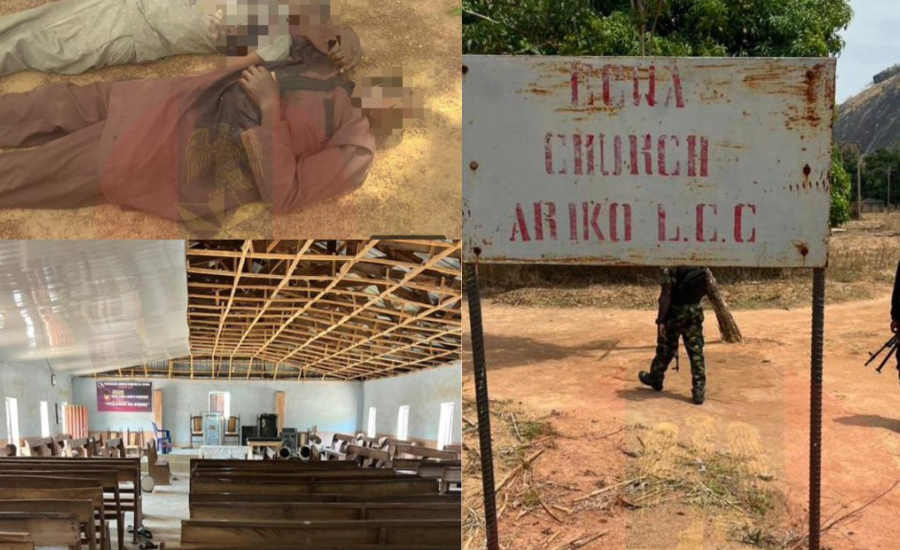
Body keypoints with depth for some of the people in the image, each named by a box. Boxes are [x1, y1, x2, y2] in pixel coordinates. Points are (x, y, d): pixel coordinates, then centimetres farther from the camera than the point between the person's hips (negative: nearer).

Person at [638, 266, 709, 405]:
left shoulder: (671, 265, -17)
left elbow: (666, 295, -19)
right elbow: (706, 288, 7)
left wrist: (660, 321, -16)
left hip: (676, 311, -3)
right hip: (695, 310, 4)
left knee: (666, 347, 15)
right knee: (696, 352, 4)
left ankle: (655, 379, 35)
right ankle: (699, 391, 1)